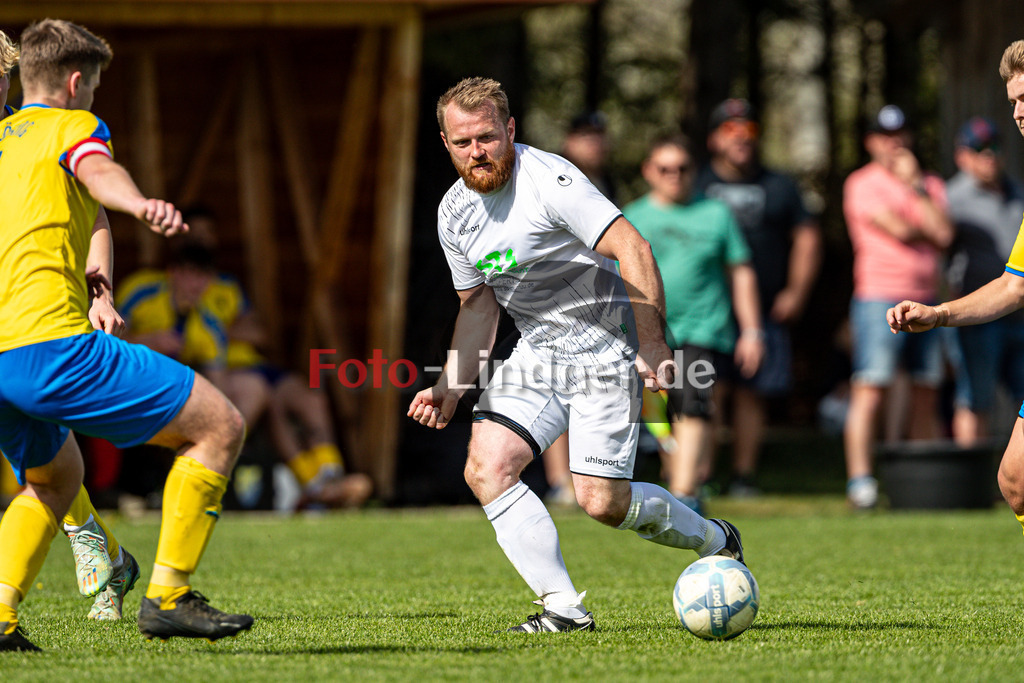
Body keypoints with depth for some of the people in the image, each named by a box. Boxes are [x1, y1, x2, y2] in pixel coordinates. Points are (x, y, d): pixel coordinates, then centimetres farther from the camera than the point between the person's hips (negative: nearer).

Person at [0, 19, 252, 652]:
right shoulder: (72, 127, 4)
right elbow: (99, 173, -20)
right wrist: (140, 203, -41)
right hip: (51, 343, -8)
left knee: (56, 477, 33)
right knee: (221, 427, -2)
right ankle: (167, 596, -8)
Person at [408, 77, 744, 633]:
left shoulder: (548, 180, -19)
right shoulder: (454, 212, 5)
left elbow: (632, 248, -25)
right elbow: (478, 301, 19)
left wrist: (651, 342, -30)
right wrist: (451, 386, 10)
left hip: (604, 351, -7)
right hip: (537, 354, 7)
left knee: (601, 502, -11)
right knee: (486, 468, -13)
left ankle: (716, 543, 18)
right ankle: (563, 608, -8)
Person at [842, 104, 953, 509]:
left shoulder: (930, 185, 16)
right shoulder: (862, 184, -2)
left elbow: (943, 235, -2)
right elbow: (900, 229, -15)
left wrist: (915, 185, -3)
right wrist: (929, 229, 4)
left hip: (925, 300, 6)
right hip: (878, 297, -6)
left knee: (926, 395, 7)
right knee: (870, 391, -12)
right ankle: (860, 481, -15)